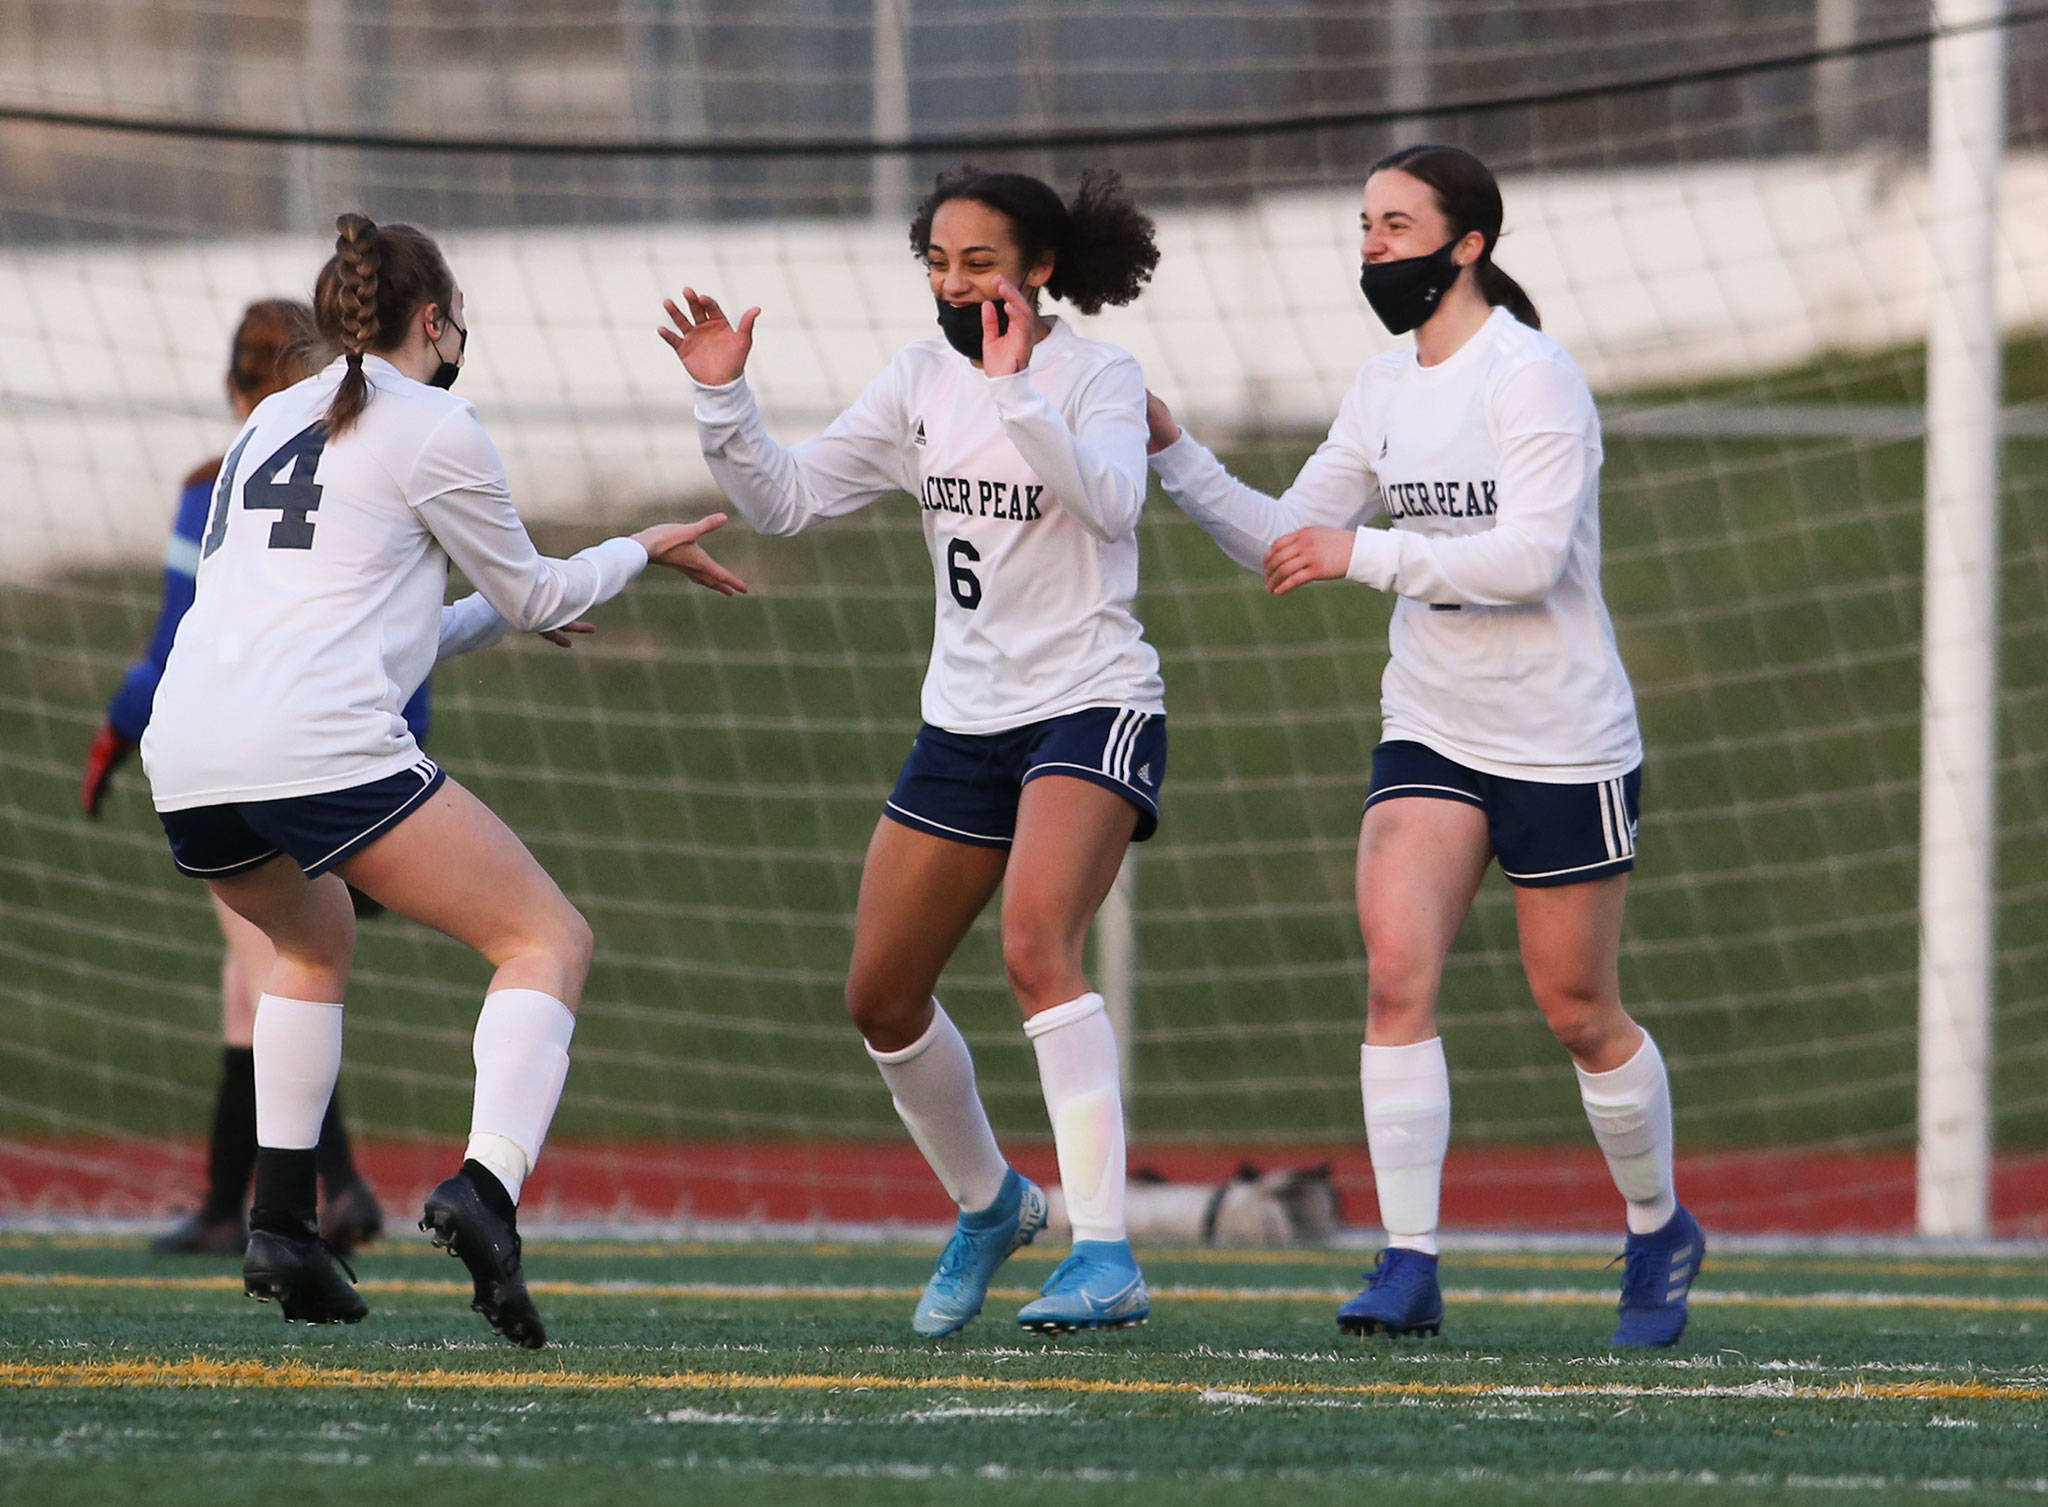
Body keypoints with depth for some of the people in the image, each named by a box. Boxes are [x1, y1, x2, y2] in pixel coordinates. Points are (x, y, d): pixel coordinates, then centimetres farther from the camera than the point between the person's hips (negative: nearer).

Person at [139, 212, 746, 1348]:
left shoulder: (271, 422, 25)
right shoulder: (434, 432, 5)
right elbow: (534, 593, 15)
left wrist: (502, 617, 45)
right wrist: (644, 553, 33)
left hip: (186, 759, 7)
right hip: (321, 744, -7)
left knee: (314, 941, 34)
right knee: (549, 941, 1)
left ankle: (279, 1229, 21)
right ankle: (484, 1189, -23)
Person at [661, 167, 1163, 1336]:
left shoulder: (1096, 374, -9)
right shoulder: (923, 380, 7)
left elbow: (1112, 500, -29)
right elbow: (784, 501, 8)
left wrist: (1015, 389, -37)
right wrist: (725, 400, -7)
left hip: (1092, 707, -7)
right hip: (967, 716, 7)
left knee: (1036, 946, -29)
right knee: (882, 997, 10)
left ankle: (1106, 1259, -31)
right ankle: (989, 1205, 35)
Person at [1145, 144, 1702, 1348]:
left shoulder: (1533, 377, -14)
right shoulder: (1387, 390, 8)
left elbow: (1531, 556, -25)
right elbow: (1288, 542, 14)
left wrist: (1365, 552, -26)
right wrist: (1175, 455, 2)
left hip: (1564, 741, -6)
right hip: (1430, 736, 6)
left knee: (1580, 1014, 5)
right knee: (1398, 974, -15)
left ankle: (1661, 1229, 30)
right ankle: (1409, 1268, -16)